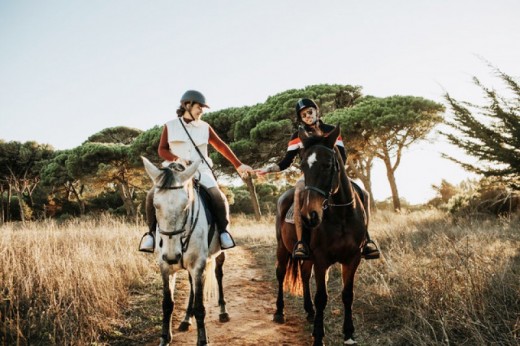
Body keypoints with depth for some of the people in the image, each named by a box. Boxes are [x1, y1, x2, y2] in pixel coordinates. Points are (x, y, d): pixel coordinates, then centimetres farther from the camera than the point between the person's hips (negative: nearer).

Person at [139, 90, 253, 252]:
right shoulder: (170, 126, 6)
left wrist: (238, 165, 4)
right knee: (152, 195, -23)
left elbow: (221, 146, 10)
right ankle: (152, 231, -4)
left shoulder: (205, 127, 10)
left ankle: (223, 230, -5)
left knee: (218, 198, -25)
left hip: (201, 171, 1)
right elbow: (161, 150, 5)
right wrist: (176, 158, -15)